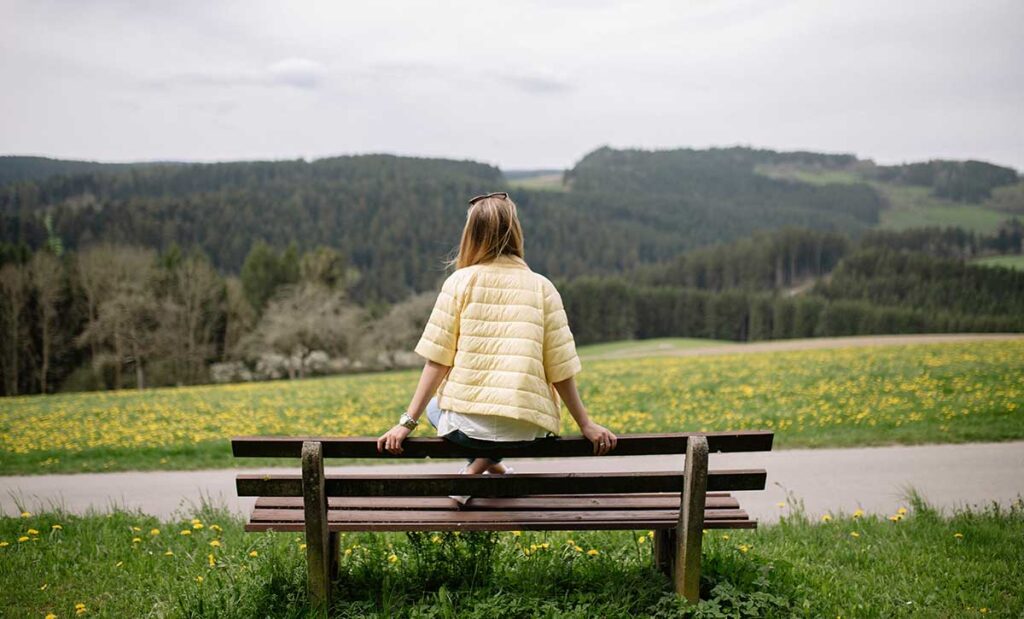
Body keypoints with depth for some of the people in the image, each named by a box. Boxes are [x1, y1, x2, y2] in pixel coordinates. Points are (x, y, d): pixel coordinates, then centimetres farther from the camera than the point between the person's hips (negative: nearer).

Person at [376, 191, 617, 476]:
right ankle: (482, 464, 14)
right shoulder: (542, 287, 2)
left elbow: (437, 360, -4)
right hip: (526, 431, 1)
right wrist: (586, 425, 12)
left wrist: (408, 422, 2)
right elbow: (560, 369, 2)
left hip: (467, 424, -1)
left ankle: (484, 462, 13)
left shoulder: (460, 282, -1)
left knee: (434, 405, 35)